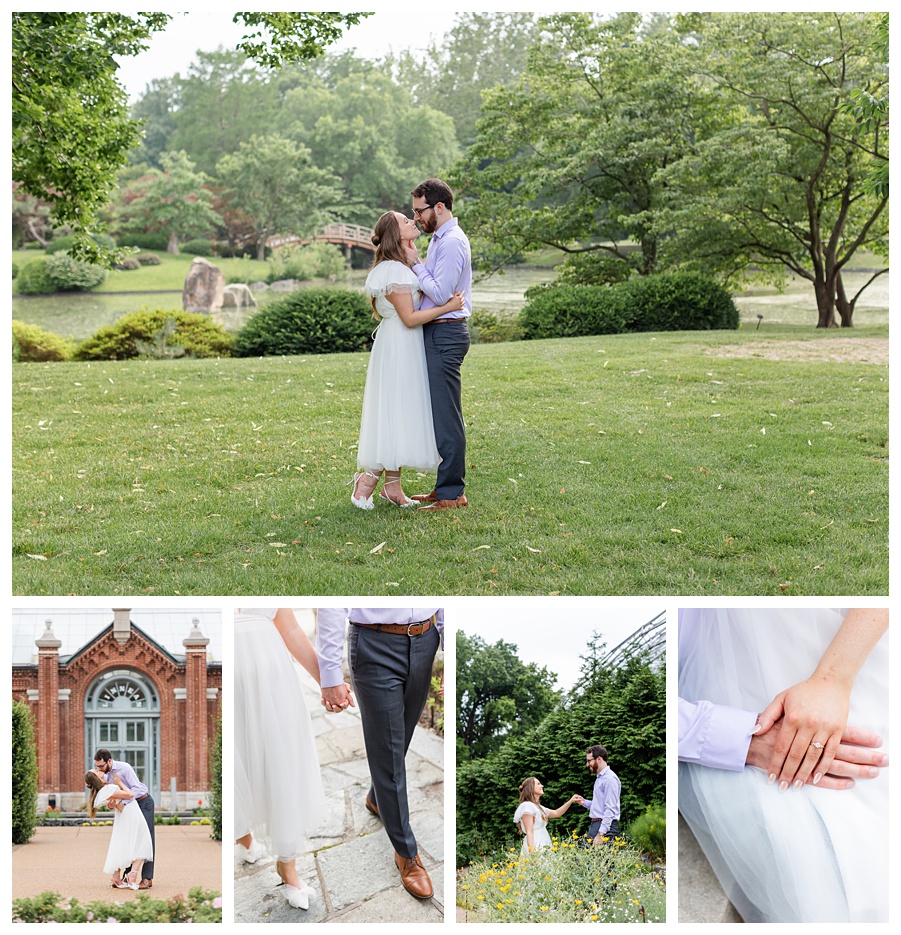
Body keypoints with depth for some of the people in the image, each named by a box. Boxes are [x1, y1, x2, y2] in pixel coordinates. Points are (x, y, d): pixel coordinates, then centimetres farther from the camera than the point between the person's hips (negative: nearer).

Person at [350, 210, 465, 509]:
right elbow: (410, 317, -20)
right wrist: (447, 307, -18)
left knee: (400, 417, 10)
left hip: (407, 349, 10)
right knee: (395, 413, -8)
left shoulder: (401, 267, 15)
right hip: (398, 347, -10)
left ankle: (392, 486, 13)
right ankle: (365, 483, -3)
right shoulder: (393, 271, -17)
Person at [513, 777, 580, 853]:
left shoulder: (538, 807, 20)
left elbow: (556, 813, 31)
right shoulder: (527, 806, -9)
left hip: (542, 846, 9)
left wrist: (571, 801, 24)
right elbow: (529, 832, -15)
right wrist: (532, 851, -23)